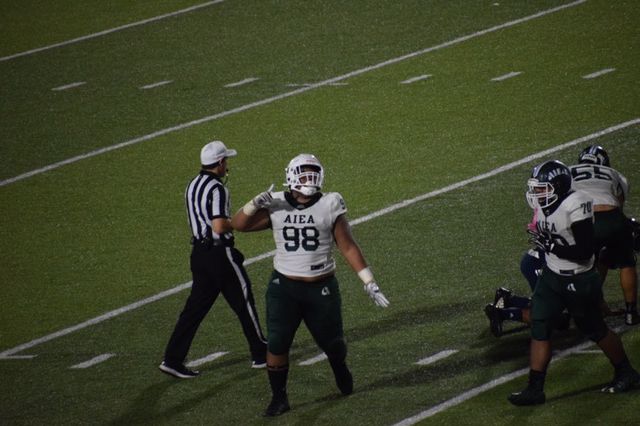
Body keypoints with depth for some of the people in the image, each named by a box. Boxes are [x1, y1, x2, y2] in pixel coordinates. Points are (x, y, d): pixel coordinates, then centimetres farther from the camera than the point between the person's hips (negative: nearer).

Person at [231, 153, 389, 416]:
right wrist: (256, 203, -20)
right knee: (277, 344, -8)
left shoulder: (329, 206, -6)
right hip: (284, 287, 0)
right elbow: (238, 224, -1)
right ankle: (279, 398, 7)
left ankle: (341, 371, 46)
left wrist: (369, 282, -6)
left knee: (331, 342, 12)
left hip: (321, 288, 0)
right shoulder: (276, 205, -3)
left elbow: (348, 247, -2)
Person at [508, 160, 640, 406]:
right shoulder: (545, 204, -3)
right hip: (551, 275, 7)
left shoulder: (575, 206, -28)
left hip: (578, 281, -7)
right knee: (539, 327, 1)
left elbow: (585, 251, -29)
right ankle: (534, 389, 5)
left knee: (595, 330, 10)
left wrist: (552, 246, -30)